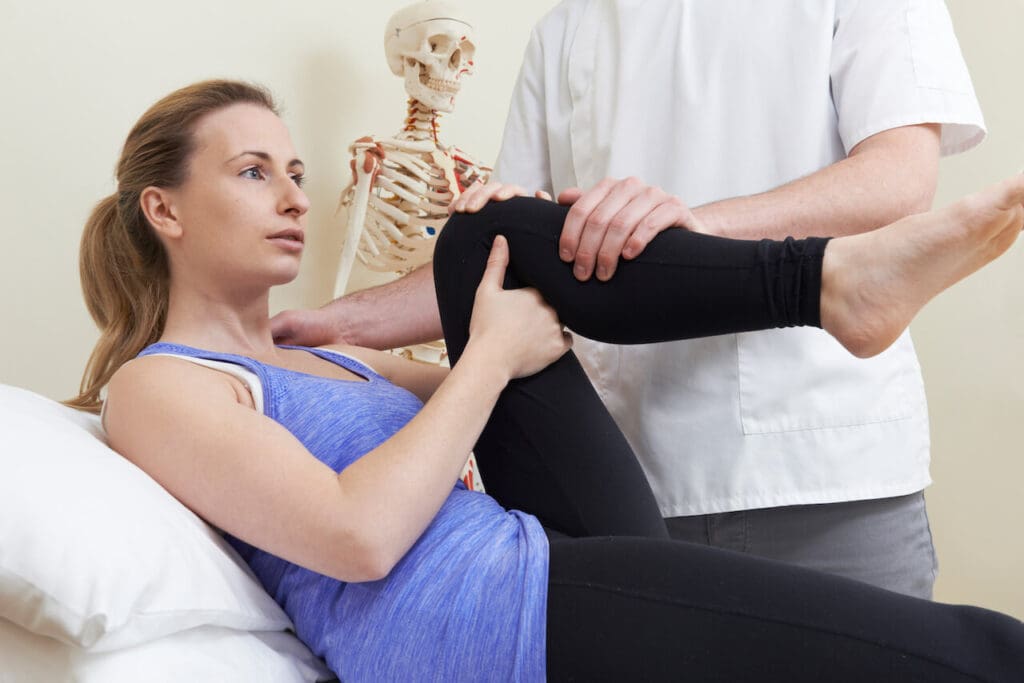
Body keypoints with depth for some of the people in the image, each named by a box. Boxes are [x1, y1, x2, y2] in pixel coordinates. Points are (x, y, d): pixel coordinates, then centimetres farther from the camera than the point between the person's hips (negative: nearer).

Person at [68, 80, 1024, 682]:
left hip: (550, 561, 10)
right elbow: (358, 536, -18)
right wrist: (492, 353, -9)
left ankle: (830, 279, -3)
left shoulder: (321, 358, 24)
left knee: (488, 239, 4)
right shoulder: (154, 388, -3)